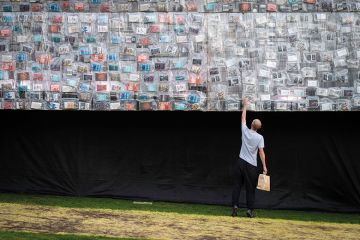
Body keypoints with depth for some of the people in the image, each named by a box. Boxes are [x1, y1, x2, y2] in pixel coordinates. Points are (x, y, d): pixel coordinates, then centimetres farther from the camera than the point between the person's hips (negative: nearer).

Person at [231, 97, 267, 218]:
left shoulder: (245, 131, -1)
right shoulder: (260, 137, -7)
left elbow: (243, 118, 15)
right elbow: (261, 152, -11)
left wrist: (245, 106, 26)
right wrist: (264, 166, -7)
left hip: (241, 162, 2)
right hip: (251, 165, -2)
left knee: (237, 185, 7)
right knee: (250, 188, 4)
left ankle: (235, 206, -2)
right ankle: (250, 210, 4)